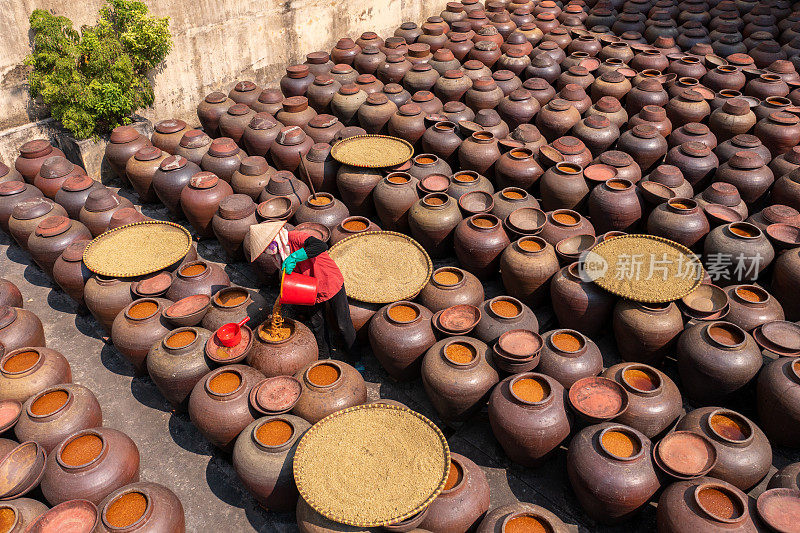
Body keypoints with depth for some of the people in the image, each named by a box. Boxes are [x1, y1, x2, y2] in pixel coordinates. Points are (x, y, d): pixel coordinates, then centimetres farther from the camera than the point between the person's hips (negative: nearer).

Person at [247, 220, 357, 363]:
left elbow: (321, 246, -46)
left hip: (331, 283, -7)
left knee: (343, 324, 5)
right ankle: (324, 354, 42)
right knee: (316, 323, 19)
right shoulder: (280, 251, -3)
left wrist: (294, 257, -45)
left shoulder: (295, 237, -29)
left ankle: (353, 354, 27)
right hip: (313, 288, 7)